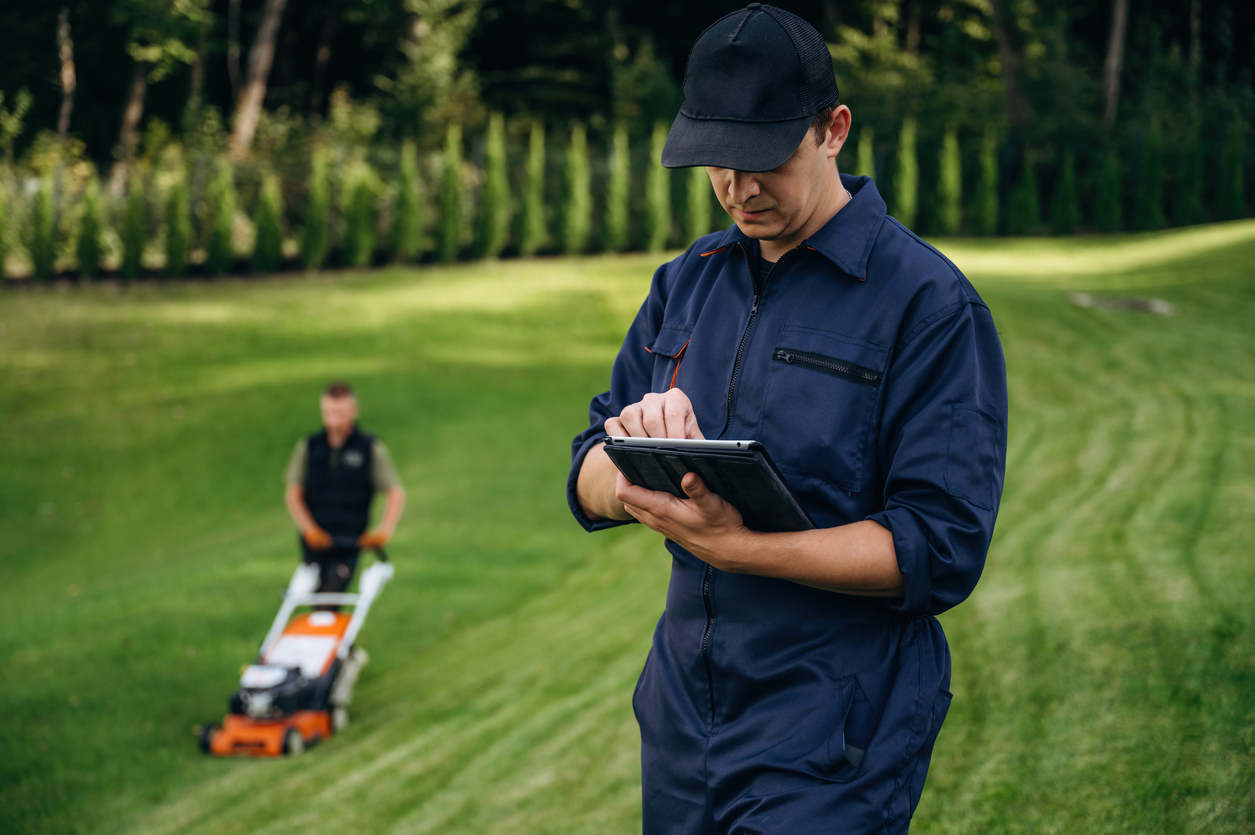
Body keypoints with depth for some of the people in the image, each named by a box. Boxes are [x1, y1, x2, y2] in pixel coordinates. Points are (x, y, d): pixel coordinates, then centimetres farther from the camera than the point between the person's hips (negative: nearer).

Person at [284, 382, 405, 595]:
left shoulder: (371, 448, 3)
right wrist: (309, 529, -10)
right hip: (314, 543, 3)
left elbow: (396, 493, -1)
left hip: (348, 544, -3)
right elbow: (293, 494, 5)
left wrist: (384, 530, -15)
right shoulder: (308, 447, 9)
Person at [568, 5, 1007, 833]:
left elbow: (940, 552, -18)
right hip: (680, 727, 6)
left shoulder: (931, 304, -12)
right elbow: (588, 485, 6)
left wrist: (731, 546, -28)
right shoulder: (688, 282, 8)